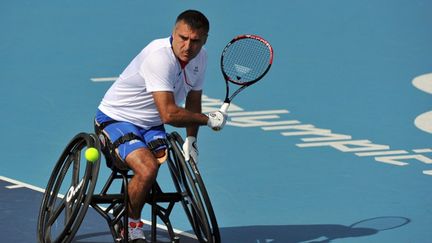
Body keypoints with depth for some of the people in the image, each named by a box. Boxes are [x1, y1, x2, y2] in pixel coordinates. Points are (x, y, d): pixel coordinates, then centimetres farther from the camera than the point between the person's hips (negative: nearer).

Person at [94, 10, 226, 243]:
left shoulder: (199, 57, -5)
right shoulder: (159, 57, -32)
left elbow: (192, 101, 9)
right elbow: (169, 114, -37)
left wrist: (191, 140, -3)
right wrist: (209, 119, -26)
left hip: (150, 125, 8)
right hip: (116, 118, -8)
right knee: (147, 169, -29)